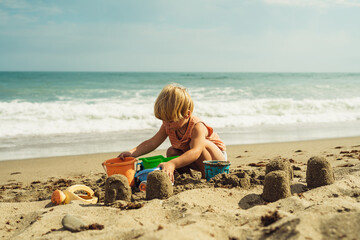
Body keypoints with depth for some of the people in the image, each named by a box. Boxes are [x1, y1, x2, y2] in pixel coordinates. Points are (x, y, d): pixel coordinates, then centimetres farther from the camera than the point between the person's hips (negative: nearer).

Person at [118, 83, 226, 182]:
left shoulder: (197, 127, -36)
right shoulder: (168, 125, -13)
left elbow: (195, 152, -51)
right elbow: (152, 143, -14)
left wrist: (172, 164, -66)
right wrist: (132, 153, -31)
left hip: (218, 158, -7)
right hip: (191, 156, 7)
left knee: (202, 144, -36)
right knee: (171, 152, -14)